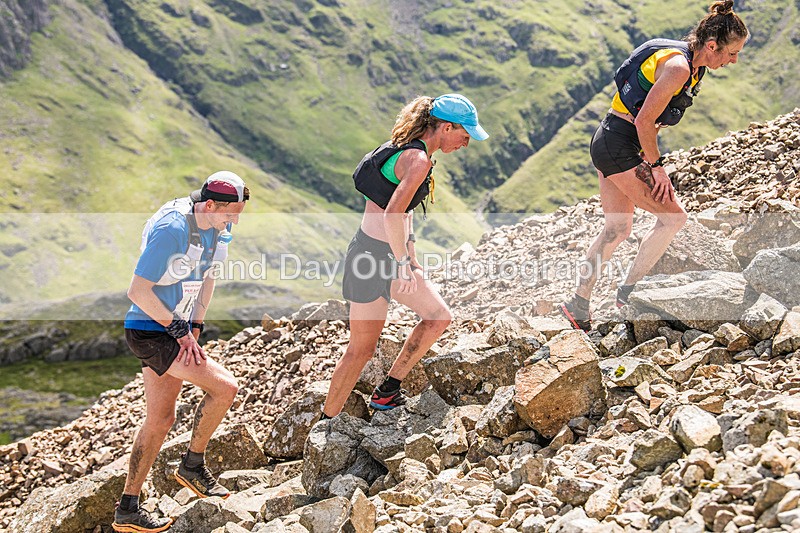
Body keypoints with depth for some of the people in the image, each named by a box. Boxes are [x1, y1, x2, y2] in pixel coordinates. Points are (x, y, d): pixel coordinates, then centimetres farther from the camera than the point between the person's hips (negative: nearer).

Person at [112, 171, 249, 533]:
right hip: (148, 331, -9)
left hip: (170, 328, 9)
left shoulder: (216, 225, 3)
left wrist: (194, 328, 0)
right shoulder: (171, 229, -24)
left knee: (160, 420, 13)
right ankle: (193, 465, 5)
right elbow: (138, 291, -23)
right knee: (224, 386, -16)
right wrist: (179, 330, -15)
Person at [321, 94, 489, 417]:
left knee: (439, 317, 12)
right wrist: (403, 264, -22)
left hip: (392, 254, 10)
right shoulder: (418, 159, -21)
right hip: (372, 256, -10)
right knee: (362, 348, -1)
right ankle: (326, 423, 11)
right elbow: (392, 215, -31)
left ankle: (387, 392, 18)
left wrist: (410, 257, 21)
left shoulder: (410, 149, 10)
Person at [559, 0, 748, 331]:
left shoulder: (692, 65, 11)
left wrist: (649, 158, 11)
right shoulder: (678, 67, -20)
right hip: (619, 146, -10)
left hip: (608, 143, 10)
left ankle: (578, 305, 22)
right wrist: (656, 166, -12)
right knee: (673, 216, -5)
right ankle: (629, 292, 2)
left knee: (617, 229, 15)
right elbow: (644, 121, -21)